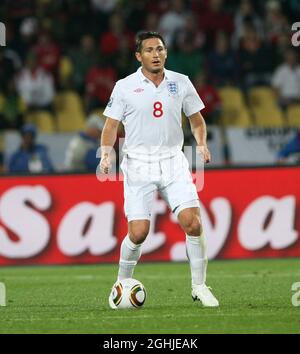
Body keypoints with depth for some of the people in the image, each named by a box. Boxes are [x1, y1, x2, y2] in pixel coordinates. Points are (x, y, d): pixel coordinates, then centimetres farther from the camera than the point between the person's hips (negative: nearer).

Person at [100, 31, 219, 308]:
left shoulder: (181, 83, 6)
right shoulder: (125, 87, 0)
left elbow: (196, 119, 16)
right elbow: (111, 125, 3)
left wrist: (202, 144, -3)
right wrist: (106, 153, -15)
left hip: (173, 163, 2)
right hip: (138, 166, -2)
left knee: (193, 223, -14)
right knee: (138, 232, -9)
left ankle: (199, 286, -1)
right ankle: (122, 284, 15)